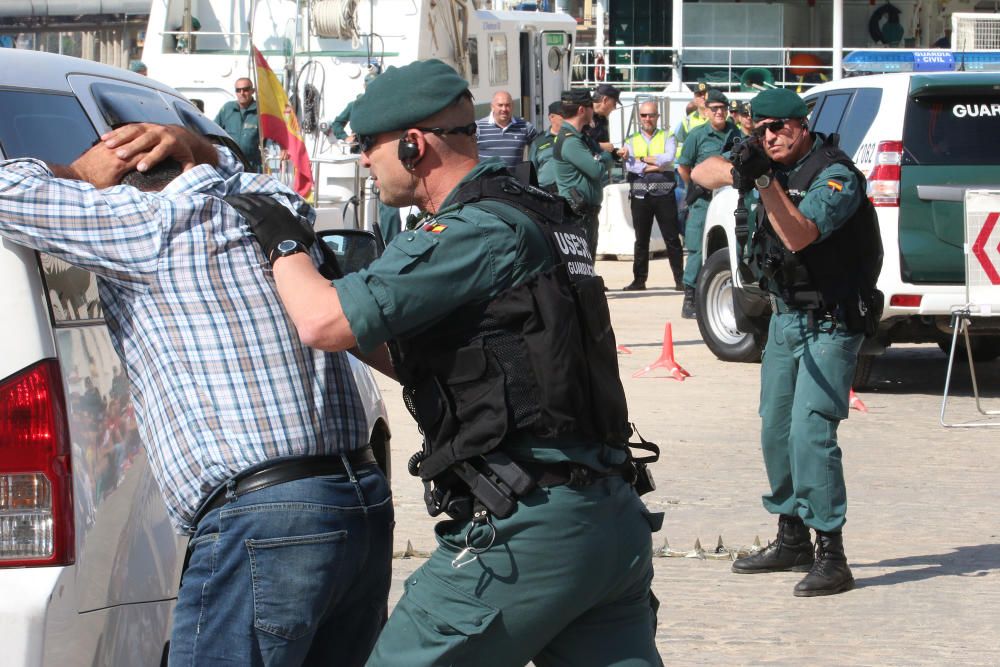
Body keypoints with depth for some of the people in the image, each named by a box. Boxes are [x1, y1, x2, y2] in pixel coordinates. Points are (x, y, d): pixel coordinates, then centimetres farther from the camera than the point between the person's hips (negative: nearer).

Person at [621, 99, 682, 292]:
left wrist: (642, 159, -8)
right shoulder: (632, 141, 13)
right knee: (641, 240, 6)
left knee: (672, 239, -3)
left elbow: (668, 159, -10)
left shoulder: (667, 137, 9)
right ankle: (639, 279, 11)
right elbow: (629, 165, -5)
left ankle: (680, 279, -1)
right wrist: (655, 166, -11)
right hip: (640, 195, 2)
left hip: (664, 195, -2)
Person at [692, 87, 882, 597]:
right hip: (785, 317, 9)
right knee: (776, 431, 13)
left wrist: (764, 180, -36)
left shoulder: (835, 176, -18)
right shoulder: (773, 166, 6)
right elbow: (701, 173, 6)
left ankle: (831, 555, -16)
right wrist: (735, 170, -16)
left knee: (810, 431, -17)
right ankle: (792, 541, 25)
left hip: (829, 324, -9)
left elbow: (799, 235, -29)